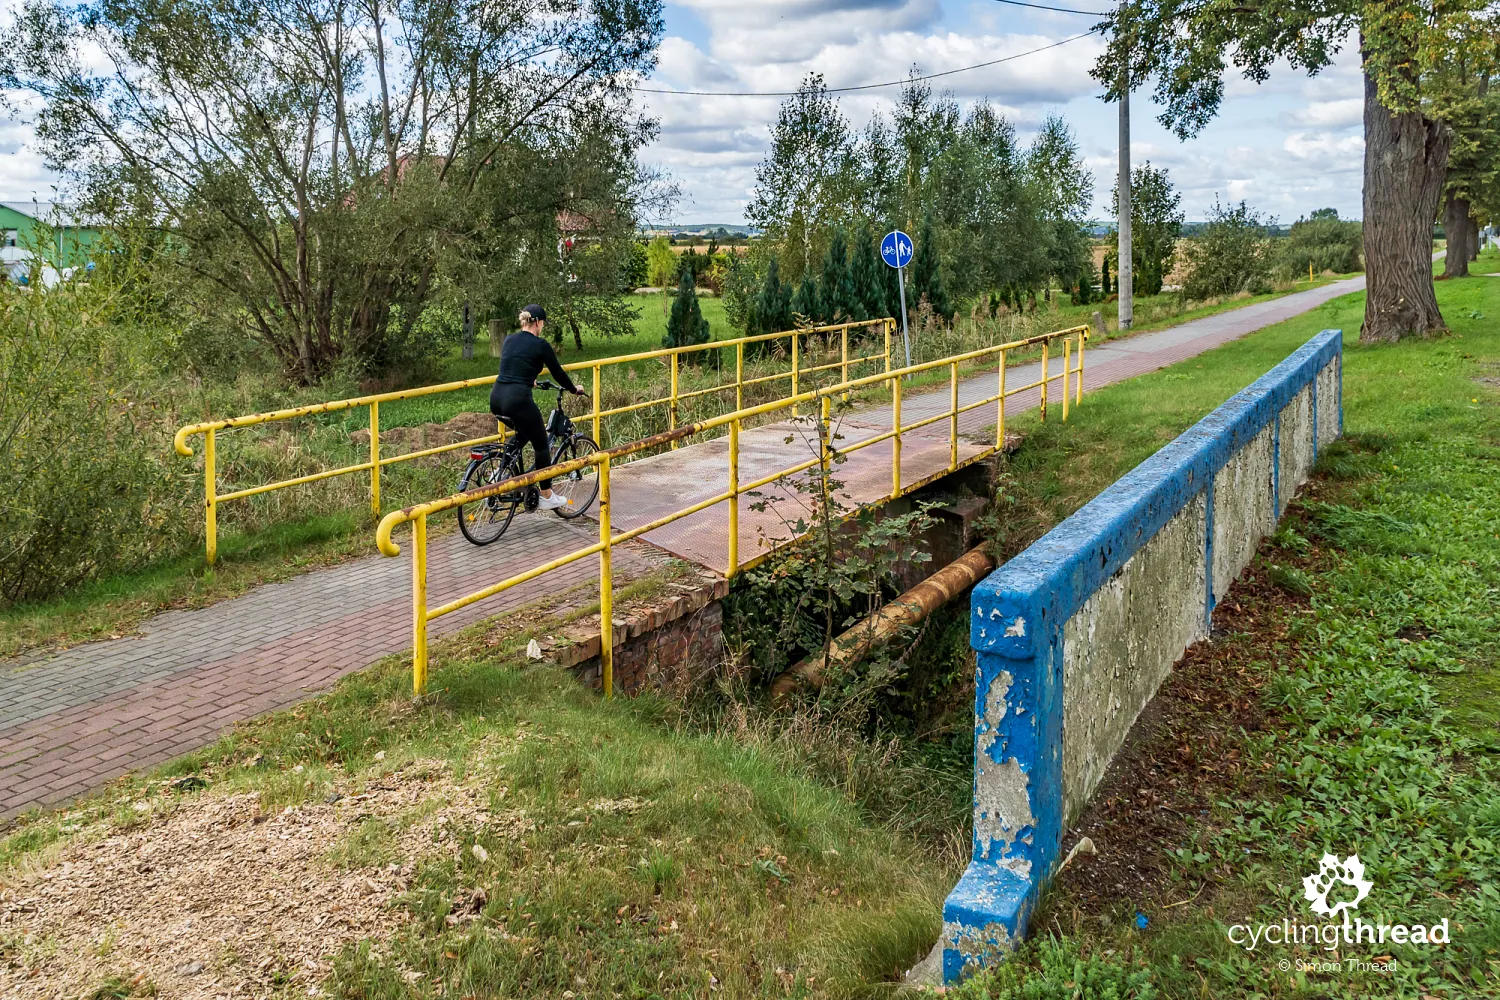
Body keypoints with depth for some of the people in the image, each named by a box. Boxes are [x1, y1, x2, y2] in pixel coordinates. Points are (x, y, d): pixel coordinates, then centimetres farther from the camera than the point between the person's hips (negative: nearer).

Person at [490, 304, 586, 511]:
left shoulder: (509, 340, 16)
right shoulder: (540, 344, -3)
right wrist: (574, 390, 23)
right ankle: (547, 497, 17)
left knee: (524, 433, 33)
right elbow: (558, 372, 5)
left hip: (496, 399, 7)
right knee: (542, 445, 10)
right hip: (518, 400, -7)